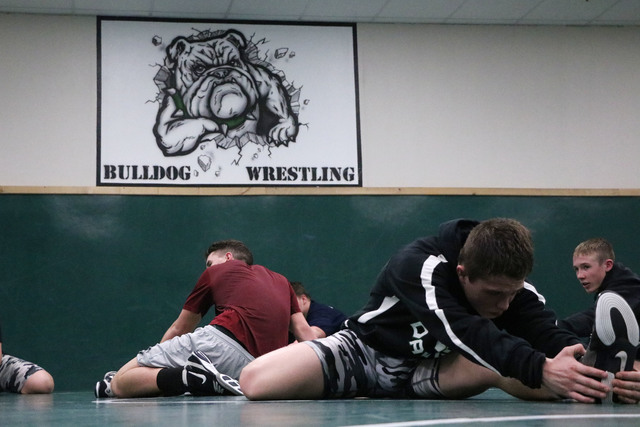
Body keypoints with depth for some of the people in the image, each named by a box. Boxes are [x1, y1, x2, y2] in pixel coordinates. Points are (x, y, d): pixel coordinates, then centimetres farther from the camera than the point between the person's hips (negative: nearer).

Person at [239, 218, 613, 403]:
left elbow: (550, 334, -27)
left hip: (430, 367, 4)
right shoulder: (418, 266, -31)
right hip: (368, 351, -3)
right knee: (256, 381, -29)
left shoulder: (509, 283, -14)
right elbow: (462, 331, -46)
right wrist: (540, 369, -59)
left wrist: (588, 368, -51)